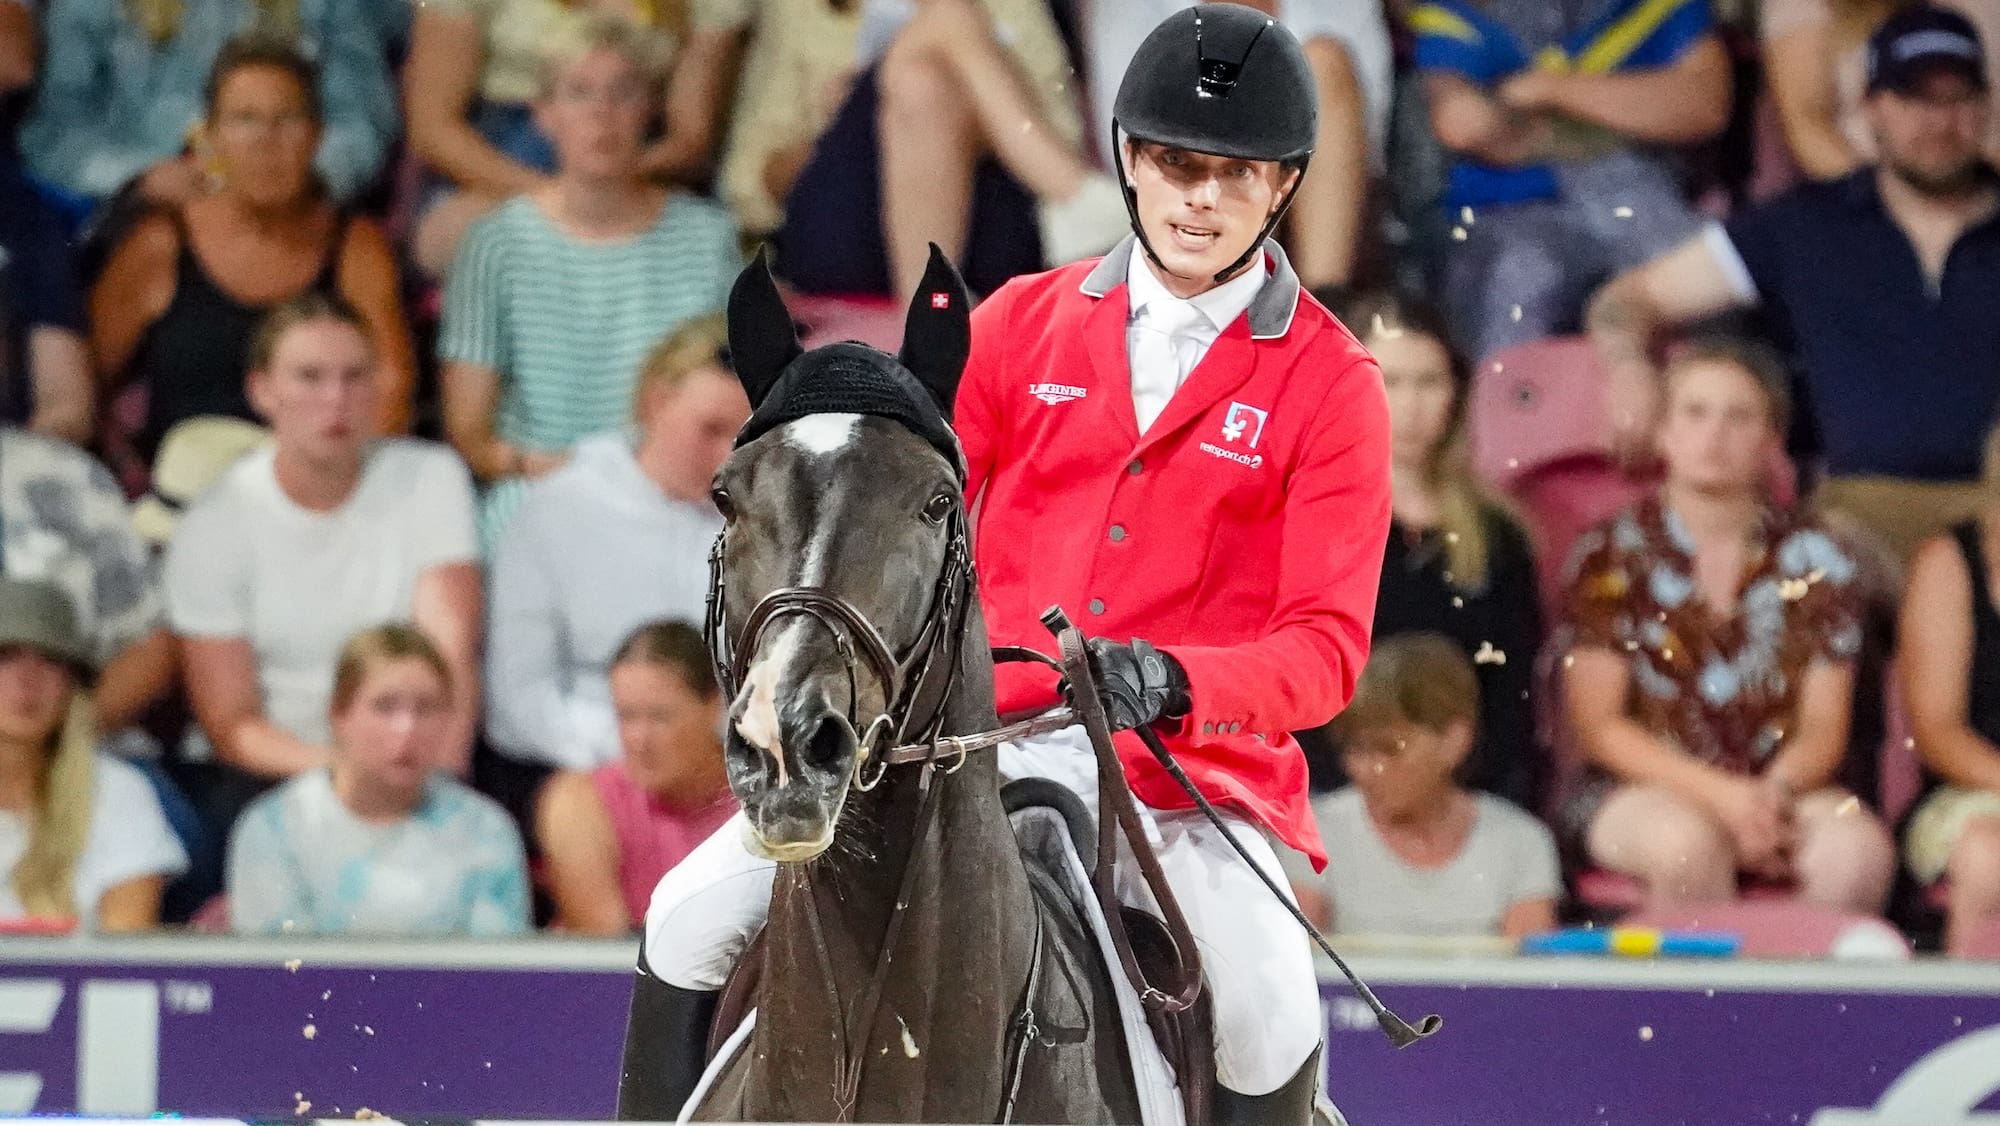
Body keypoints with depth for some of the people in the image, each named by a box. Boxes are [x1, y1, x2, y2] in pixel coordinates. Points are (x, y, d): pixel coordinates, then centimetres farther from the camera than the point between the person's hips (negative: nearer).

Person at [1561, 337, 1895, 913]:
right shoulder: (1612, 555, 3)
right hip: (1639, 790, -2)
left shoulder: (1812, 559, 9)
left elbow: (1823, 726, 6)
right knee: (1688, 842, -37)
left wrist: (1772, 793, -17)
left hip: (1780, 786, 2)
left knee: (1859, 850, -31)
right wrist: (1721, 794, -15)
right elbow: (1597, 725, -2)